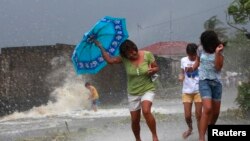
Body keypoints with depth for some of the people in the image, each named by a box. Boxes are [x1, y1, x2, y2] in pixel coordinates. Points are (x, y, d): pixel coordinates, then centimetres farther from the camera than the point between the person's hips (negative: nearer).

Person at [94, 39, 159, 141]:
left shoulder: (147, 55, -11)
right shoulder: (124, 59, -8)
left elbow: (156, 68, -1)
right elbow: (109, 60, -11)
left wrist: (153, 70, -23)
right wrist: (100, 47, -12)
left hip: (147, 90, -3)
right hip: (133, 93, 3)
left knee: (146, 111, -30)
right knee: (134, 120, 7)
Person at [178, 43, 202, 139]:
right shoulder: (183, 60, 2)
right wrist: (181, 77, -7)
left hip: (199, 91, -3)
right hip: (187, 91, 3)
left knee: (198, 115, -1)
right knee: (187, 115, 3)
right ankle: (190, 128, 33)